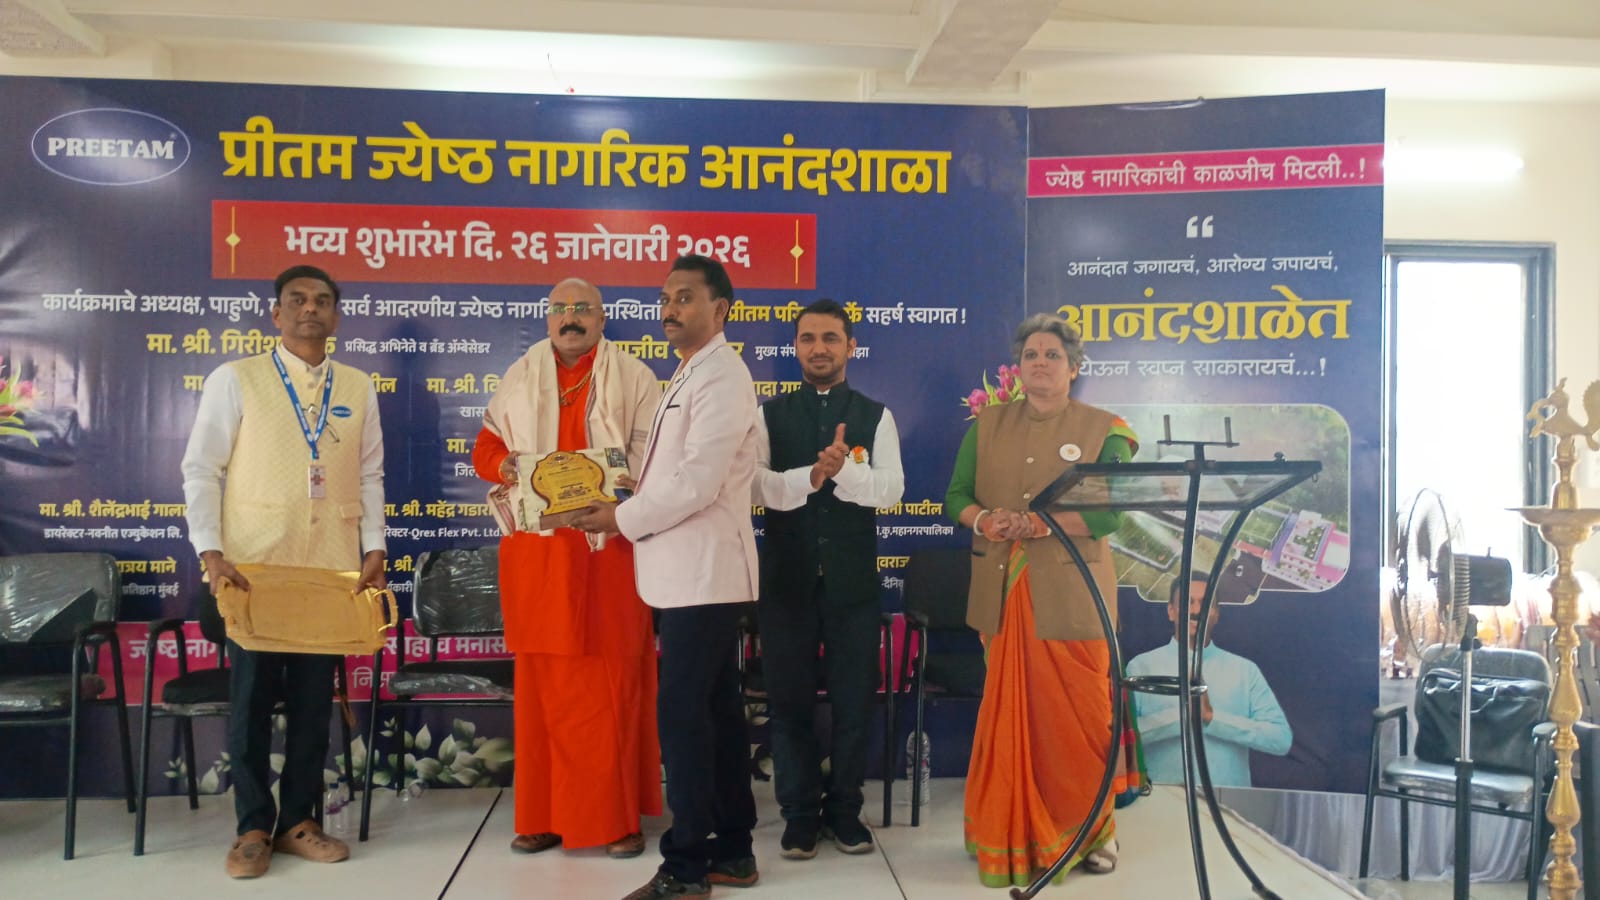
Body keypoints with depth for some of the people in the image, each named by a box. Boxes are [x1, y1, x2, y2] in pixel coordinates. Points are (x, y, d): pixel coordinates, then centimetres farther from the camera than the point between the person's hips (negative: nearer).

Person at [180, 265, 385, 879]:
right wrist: (211, 552, -10)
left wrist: (374, 548, 1)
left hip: (332, 568, 3)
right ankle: (254, 827, 16)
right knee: (252, 697, 4)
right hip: (254, 565, -2)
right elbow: (201, 470, -1)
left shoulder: (359, 388, 9)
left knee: (314, 698, 8)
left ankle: (297, 821, 20)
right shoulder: (235, 379, 1)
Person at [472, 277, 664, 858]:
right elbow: (485, 447, 14)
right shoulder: (520, 377, 13)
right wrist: (503, 467, -9)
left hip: (611, 545, -3)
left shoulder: (634, 379, 4)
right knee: (543, 683, 6)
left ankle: (618, 816, 7)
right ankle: (546, 814, 15)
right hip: (537, 552, 3)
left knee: (613, 682, -1)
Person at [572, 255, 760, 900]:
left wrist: (622, 519, -12)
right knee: (717, 710, 13)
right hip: (693, 571, 10)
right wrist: (632, 504, 5)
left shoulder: (721, 376, -14)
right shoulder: (690, 374, 17)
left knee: (682, 713, -7)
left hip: (702, 572, -10)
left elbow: (696, 484, -22)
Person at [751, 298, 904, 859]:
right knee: (790, 700, 8)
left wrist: (844, 470, -27)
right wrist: (811, 477, -27)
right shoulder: (770, 415, 4)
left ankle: (845, 809, 25)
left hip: (852, 578, 0)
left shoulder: (875, 416, 4)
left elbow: (891, 488, -9)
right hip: (787, 577, 0)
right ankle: (799, 814, 21)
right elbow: (756, 484, -10)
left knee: (854, 699, 8)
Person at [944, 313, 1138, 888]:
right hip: (1002, 590, 3)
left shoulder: (1103, 430, 1)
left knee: (1077, 712, 0)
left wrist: (1042, 524, -21)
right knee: (1008, 712, 6)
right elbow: (957, 495, 8)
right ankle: (1010, 834, 17)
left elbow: (1111, 512, -9)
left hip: (1070, 591, -2)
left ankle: (1092, 831, 17)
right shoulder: (988, 424, 11)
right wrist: (983, 520, -14)